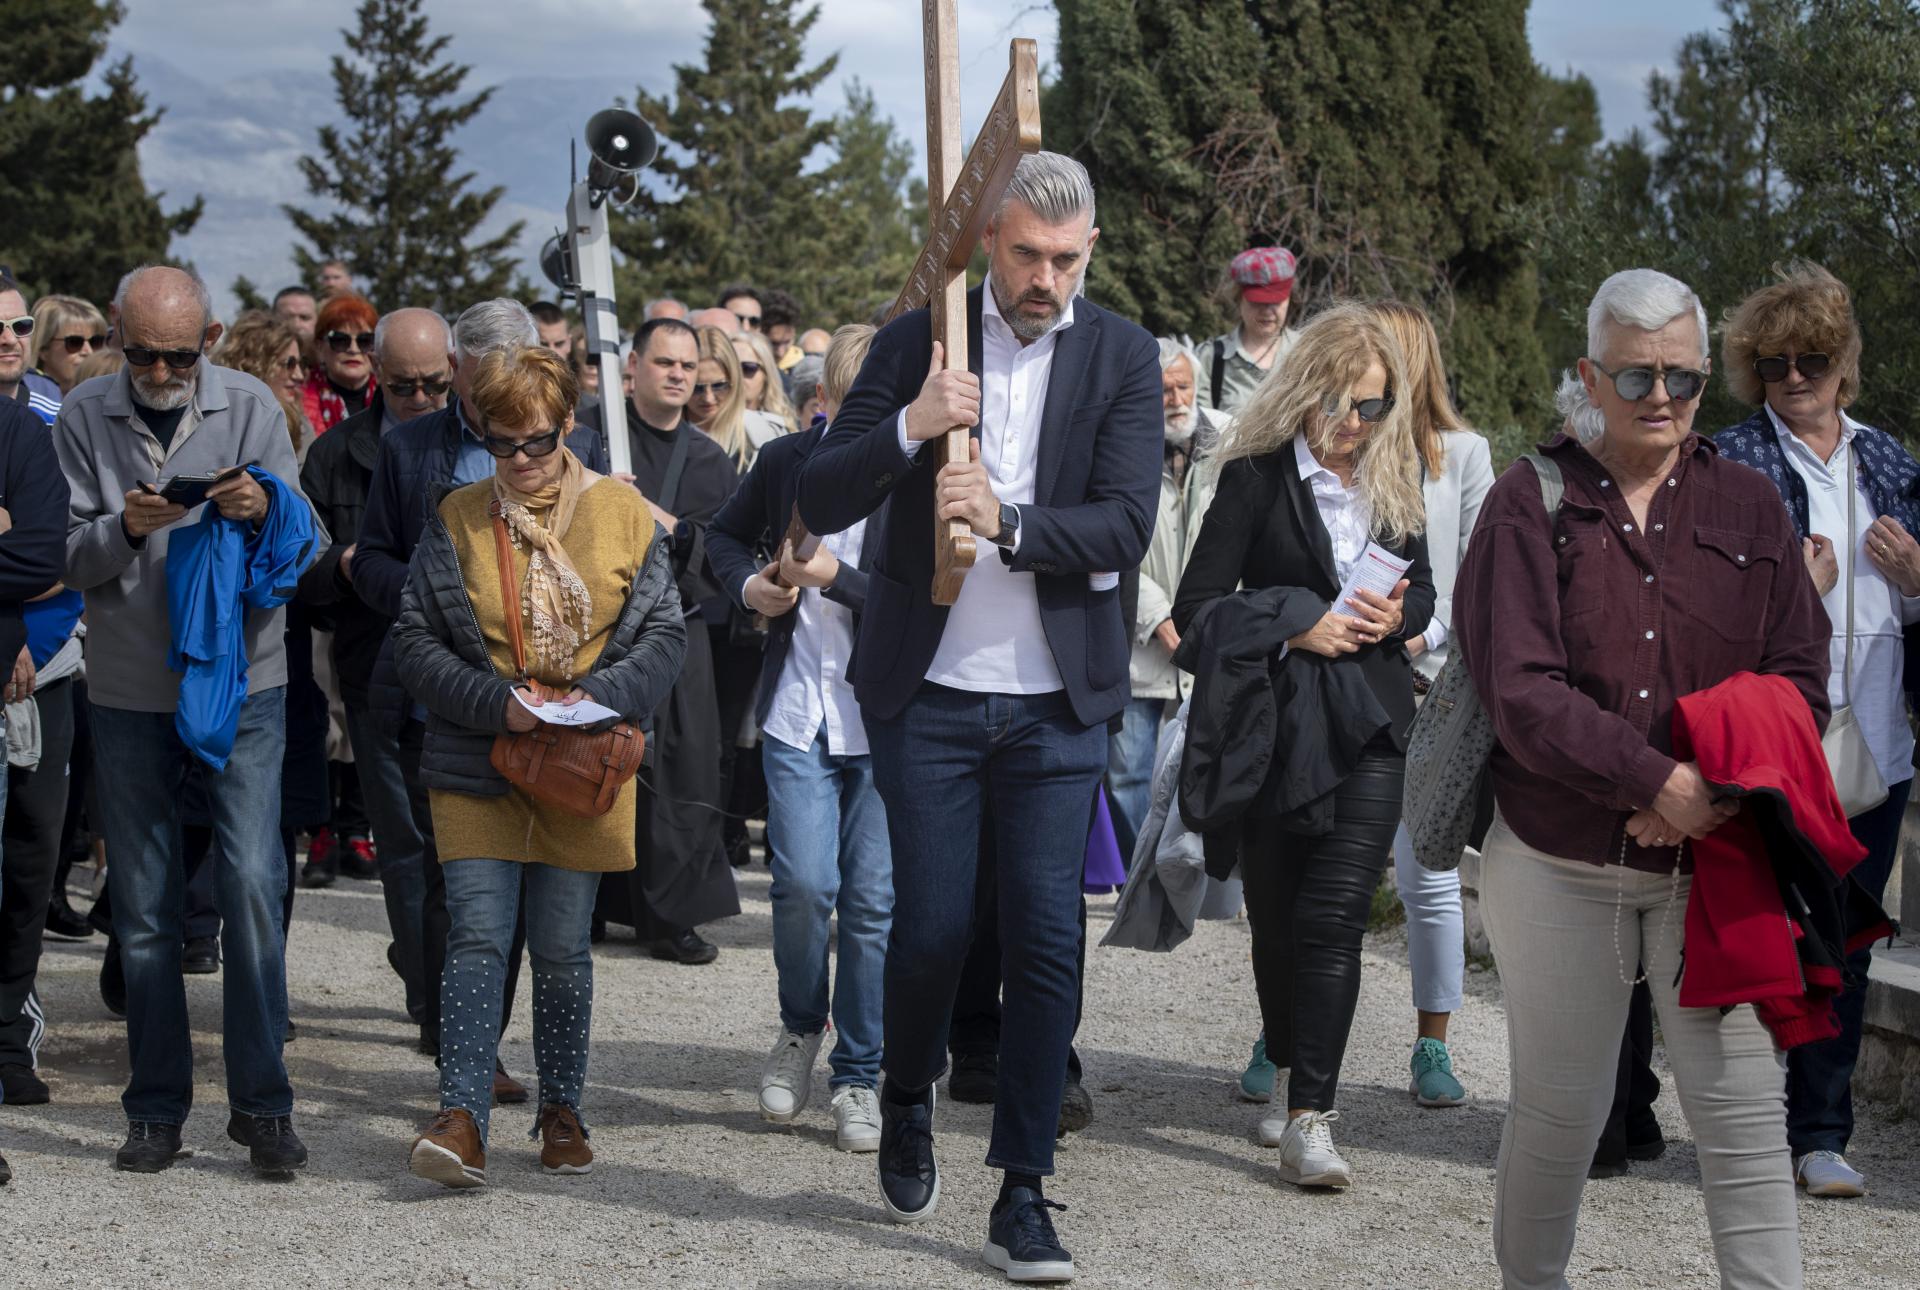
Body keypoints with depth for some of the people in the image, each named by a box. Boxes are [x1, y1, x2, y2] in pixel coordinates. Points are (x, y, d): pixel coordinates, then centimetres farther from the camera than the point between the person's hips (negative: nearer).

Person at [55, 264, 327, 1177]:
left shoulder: (250, 407, -1)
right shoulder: (85, 418, 0)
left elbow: (305, 550, -3)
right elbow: (67, 562, -1)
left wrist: (266, 510, -24)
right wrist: (123, 529, -21)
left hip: (242, 680, -1)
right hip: (130, 691, 1)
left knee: (253, 885, -9)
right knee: (143, 905, 6)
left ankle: (262, 1103, -2)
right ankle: (157, 1109, 15)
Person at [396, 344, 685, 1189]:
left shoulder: (622, 514, 3)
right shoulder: (457, 519, 3)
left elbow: (664, 634, 3)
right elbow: (415, 641, 0)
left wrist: (602, 697, -14)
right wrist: (497, 702, -15)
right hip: (476, 768, 0)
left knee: (562, 947, 6)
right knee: (477, 938, -9)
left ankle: (562, 1111, 20)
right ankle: (462, 1120, -12)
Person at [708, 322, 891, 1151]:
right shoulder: (787, 461, 4)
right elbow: (726, 535, 21)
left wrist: (835, 578, -21)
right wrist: (748, 586, 2)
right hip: (798, 709, 2)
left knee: (872, 898, 0)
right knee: (803, 883, -8)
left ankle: (857, 1076, 14)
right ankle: (801, 1027, 21)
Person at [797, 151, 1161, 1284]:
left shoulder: (1122, 358, 1)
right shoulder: (918, 342, 1)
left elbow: (1127, 527, -9)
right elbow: (821, 503, -3)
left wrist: (1008, 522, -25)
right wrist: (908, 426, -20)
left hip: (1058, 701, 0)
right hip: (930, 691, 0)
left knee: (1048, 938, -2)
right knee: (933, 926, 3)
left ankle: (1024, 1193, 7)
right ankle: (908, 1104, 33)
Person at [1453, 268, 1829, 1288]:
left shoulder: (1747, 507, 9)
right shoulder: (1531, 505, 0)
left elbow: (1800, 677, 5)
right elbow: (1520, 691, -10)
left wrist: (1720, 787, -13)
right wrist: (1659, 781, -19)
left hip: (1714, 864, 2)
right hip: (1561, 862, -1)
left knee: (1743, 1111, -4)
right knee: (1559, 1106, 8)